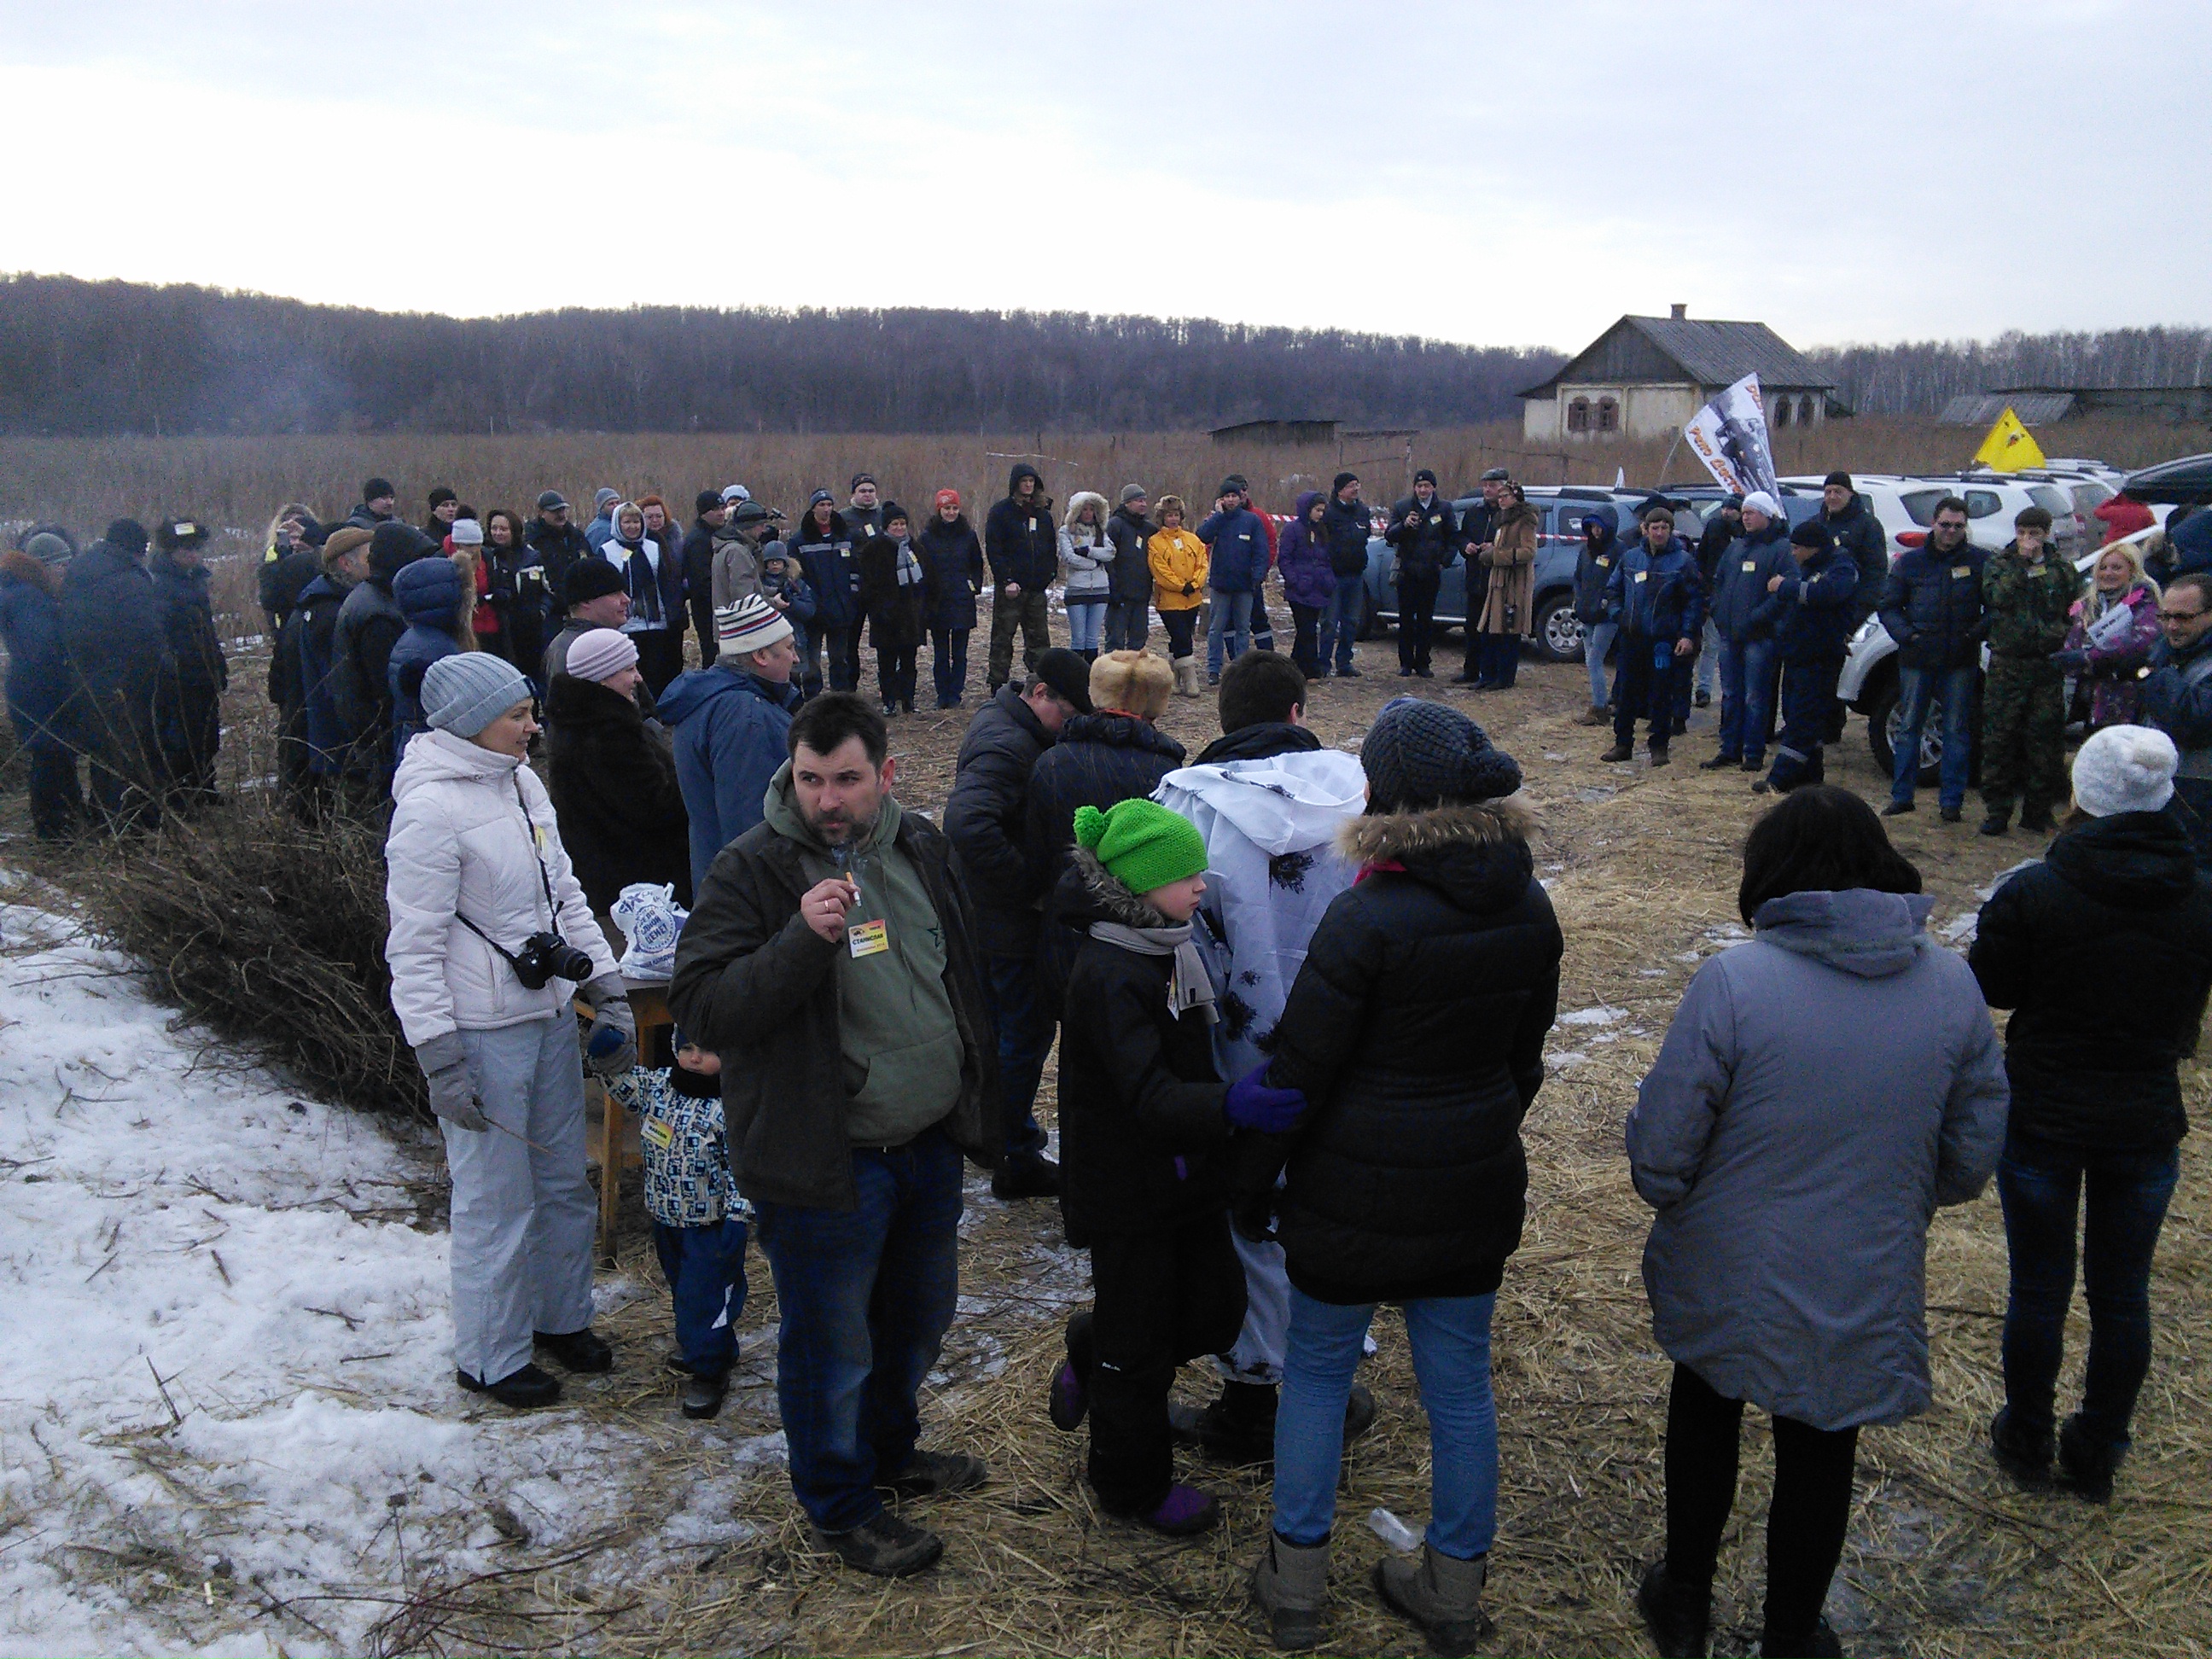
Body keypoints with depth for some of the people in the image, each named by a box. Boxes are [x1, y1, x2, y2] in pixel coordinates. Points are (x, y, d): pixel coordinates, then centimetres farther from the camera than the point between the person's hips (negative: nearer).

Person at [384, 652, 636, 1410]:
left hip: (550, 1014, 8)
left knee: (565, 1182, 18)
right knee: (497, 1203, 4)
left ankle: (561, 1316, 38)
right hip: (484, 1033, -8)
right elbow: (414, 948, -17)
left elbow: (565, 896, 14)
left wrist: (608, 991, 10)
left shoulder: (521, 783, 7)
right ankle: (488, 1358, 22)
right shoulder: (431, 809, -18)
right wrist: (439, 1058, -18)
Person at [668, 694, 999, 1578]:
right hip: (825, 1164, -6)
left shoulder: (919, 845, 2)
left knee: (919, 1315, 24)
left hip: (930, 1143, 7)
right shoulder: (752, 868, -17)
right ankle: (839, 1505, 33)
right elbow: (698, 1007, -23)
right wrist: (803, 938, -35)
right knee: (832, 1342, 10)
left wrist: (979, 1100, 18)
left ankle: (890, 1450, 49)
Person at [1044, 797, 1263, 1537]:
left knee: (1214, 1310, 13)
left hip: (1185, 1168, 8)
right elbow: (1148, 1095, -36)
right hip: (1125, 1190, -8)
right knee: (1138, 1347, 8)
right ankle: (1135, 1487, 29)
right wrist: (1229, 1105, -50)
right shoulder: (1109, 976, -26)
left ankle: (1091, 1357, 38)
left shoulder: (1170, 946, 3)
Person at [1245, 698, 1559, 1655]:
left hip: (1355, 1197, -5)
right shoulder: (1530, 912, -2)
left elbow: (1299, 1071, -15)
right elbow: (1526, 1054, 10)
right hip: (1477, 1190, 5)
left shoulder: (1369, 920, -22)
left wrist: (1253, 1178, -2)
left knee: (1316, 1373, 15)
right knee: (1460, 1387, 17)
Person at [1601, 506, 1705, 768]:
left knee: (1661, 696, 1)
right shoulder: (1630, 557, 10)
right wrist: (1618, 615, 5)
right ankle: (1623, 744, 18)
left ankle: (1659, 747, 11)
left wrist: (1688, 634, -11)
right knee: (1627, 692, 9)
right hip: (1632, 637, 4)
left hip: (1664, 639, -4)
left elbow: (1695, 600, -3)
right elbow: (1612, 589, 21)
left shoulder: (1683, 561, -2)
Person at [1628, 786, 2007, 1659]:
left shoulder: (1733, 982, -24)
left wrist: (1669, 1196, 3)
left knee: (1704, 1422, 26)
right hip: (1863, 1293, 2)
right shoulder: (1951, 983, -10)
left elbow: (1660, 1149, -19)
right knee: (1819, 1458, 22)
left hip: (1728, 1282, -2)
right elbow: (1975, 1152, 0)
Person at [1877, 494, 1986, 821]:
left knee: (1957, 731, 3)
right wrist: (1906, 634, -6)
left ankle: (1952, 800, 10)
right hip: (1917, 659, 2)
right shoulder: (1911, 561, 5)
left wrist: (1978, 631, -12)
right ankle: (1902, 795, 15)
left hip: (1960, 662, -1)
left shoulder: (1979, 561, 1)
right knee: (1909, 727, 7)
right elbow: (1889, 606, 9)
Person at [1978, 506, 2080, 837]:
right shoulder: (1998, 563, 7)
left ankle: (2037, 812, 11)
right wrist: (2022, 562, -11)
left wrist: (2060, 636, -6)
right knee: (1999, 737, -2)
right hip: (2006, 664, -1)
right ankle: (1997, 810, 5)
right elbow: (1995, 597, -12)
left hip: (2048, 666, 1)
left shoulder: (2062, 569, 10)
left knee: (2045, 740, 2)